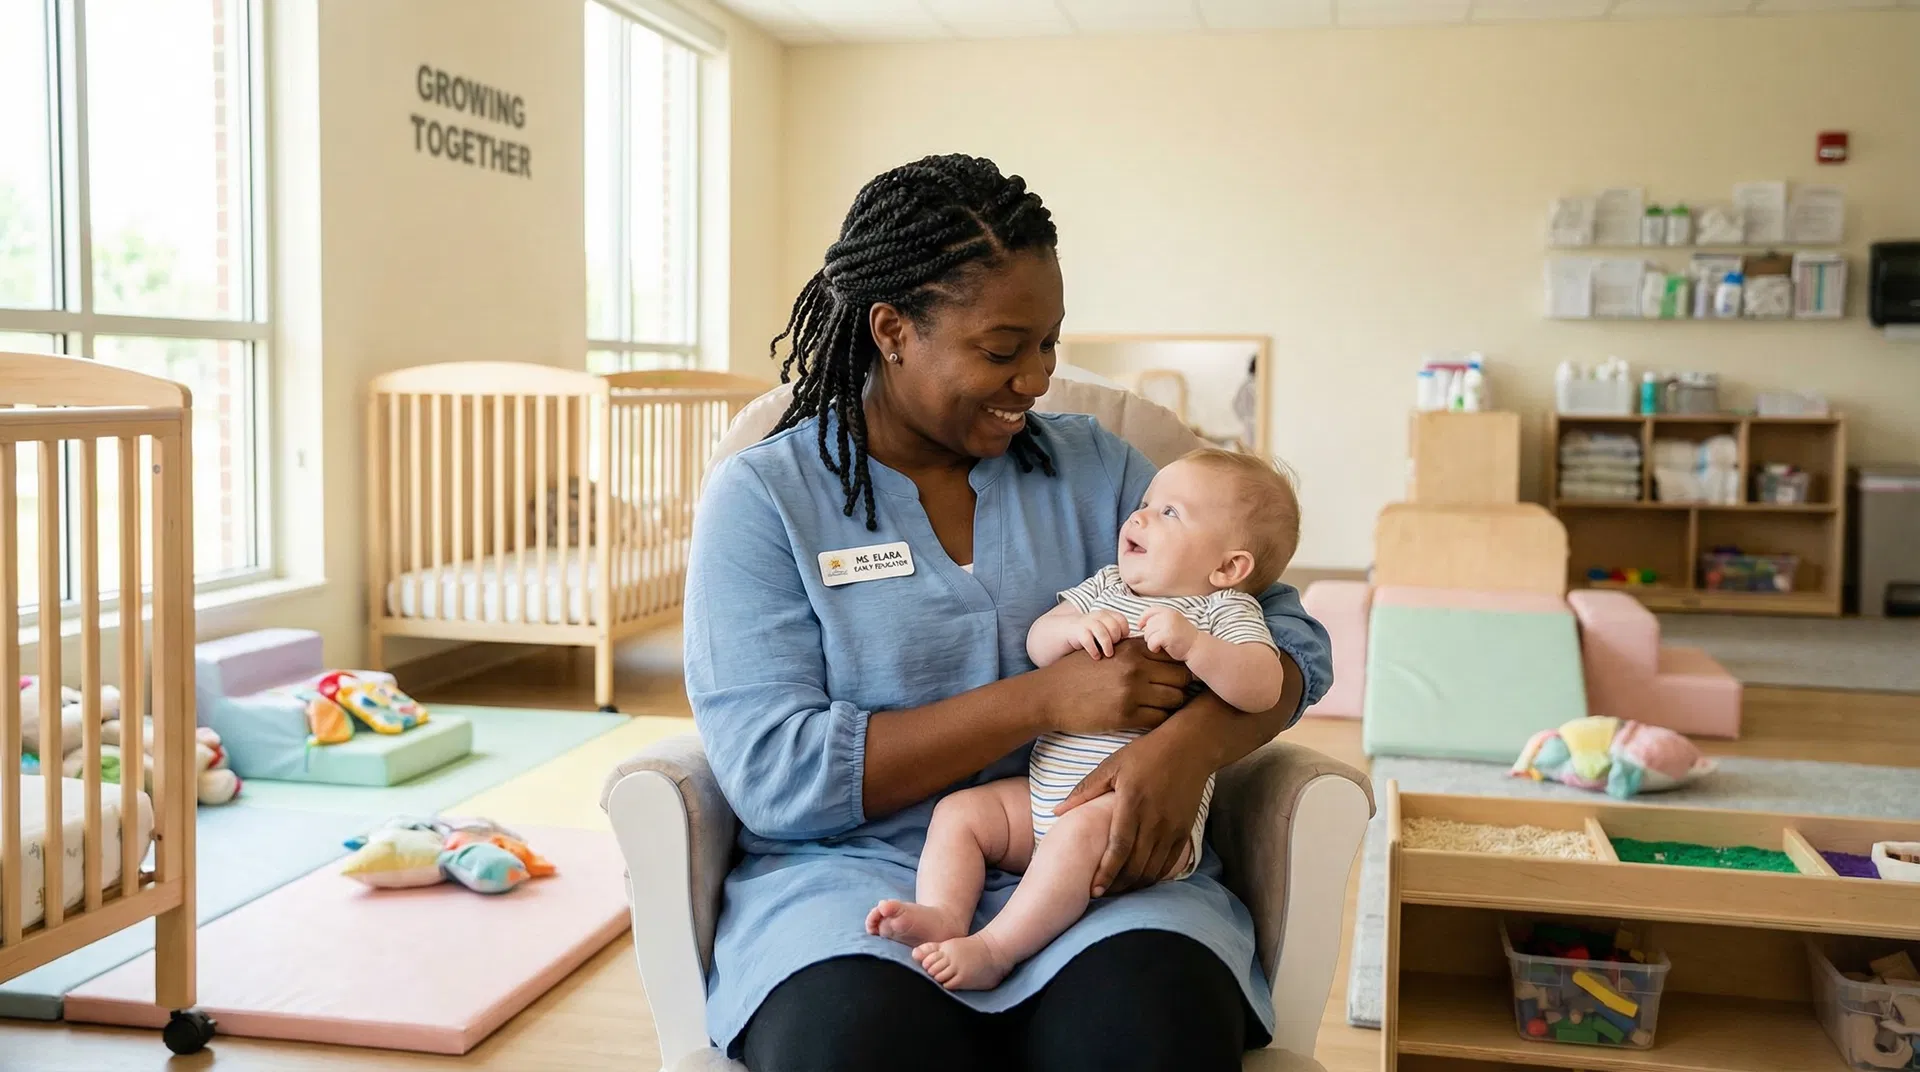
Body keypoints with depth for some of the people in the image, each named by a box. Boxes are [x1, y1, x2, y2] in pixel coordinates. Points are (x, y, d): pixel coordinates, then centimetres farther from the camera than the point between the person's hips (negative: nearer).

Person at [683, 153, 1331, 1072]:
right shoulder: (761, 496, 2)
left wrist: (1191, 739, -15)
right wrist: (1043, 700, -14)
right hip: (855, 870, -2)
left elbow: (1288, 634, 9)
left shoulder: (1091, 466, 11)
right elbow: (773, 772, -9)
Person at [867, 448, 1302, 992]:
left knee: (1080, 831, -35)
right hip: (1044, 793, 8)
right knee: (959, 811, -3)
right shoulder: (1104, 588, 19)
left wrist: (1191, 643, -29)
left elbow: (1264, 687, -17)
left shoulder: (1227, 611, -1)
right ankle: (943, 914, -21)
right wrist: (1072, 629, -11)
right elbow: (1036, 645, 11)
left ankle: (993, 950, -33)